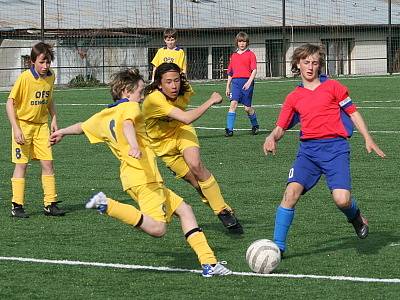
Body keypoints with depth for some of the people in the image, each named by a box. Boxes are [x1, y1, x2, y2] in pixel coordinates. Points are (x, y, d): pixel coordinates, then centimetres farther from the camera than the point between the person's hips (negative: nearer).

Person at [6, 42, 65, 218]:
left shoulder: (50, 77, -1)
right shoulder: (24, 78, -18)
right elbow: (10, 102, -15)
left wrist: (54, 120, 6)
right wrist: (16, 128, -21)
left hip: (41, 125, 5)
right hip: (23, 124, -5)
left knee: (48, 163, 0)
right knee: (21, 164, -3)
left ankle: (50, 204, 6)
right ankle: (17, 206, 2)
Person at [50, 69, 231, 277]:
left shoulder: (105, 115, 22)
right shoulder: (130, 107, 0)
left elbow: (82, 127, 39)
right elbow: (127, 124, -24)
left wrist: (61, 133, 59)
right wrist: (134, 146, -43)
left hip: (131, 176, 10)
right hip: (144, 176, -10)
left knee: (184, 210, 13)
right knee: (157, 228, -22)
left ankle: (209, 263, 5)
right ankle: (107, 206, -18)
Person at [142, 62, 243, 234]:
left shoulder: (185, 91, -16)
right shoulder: (154, 99, -34)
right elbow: (187, 118, -41)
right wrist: (211, 101, -36)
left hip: (181, 131, 2)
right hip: (163, 143, -2)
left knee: (195, 165, -26)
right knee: (195, 181, -9)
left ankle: (223, 211, -22)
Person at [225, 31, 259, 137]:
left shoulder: (250, 54, 2)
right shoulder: (233, 55, 15)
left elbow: (254, 70, -6)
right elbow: (230, 73, 20)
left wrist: (249, 82, -20)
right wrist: (228, 87, 19)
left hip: (246, 82, -3)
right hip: (235, 81, 3)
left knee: (247, 108, 3)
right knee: (233, 103, -13)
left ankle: (255, 125, 29)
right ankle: (229, 129, -16)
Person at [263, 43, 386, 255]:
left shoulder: (332, 87, 8)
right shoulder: (293, 98, 15)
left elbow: (352, 112, 11)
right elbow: (281, 127, 14)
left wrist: (367, 139, 1)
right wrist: (272, 138, -9)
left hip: (335, 147, -2)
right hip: (309, 149, 2)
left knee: (342, 199, -20)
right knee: (291, 192, -19)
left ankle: (355, 217, 18)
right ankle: (277, 246, -13)